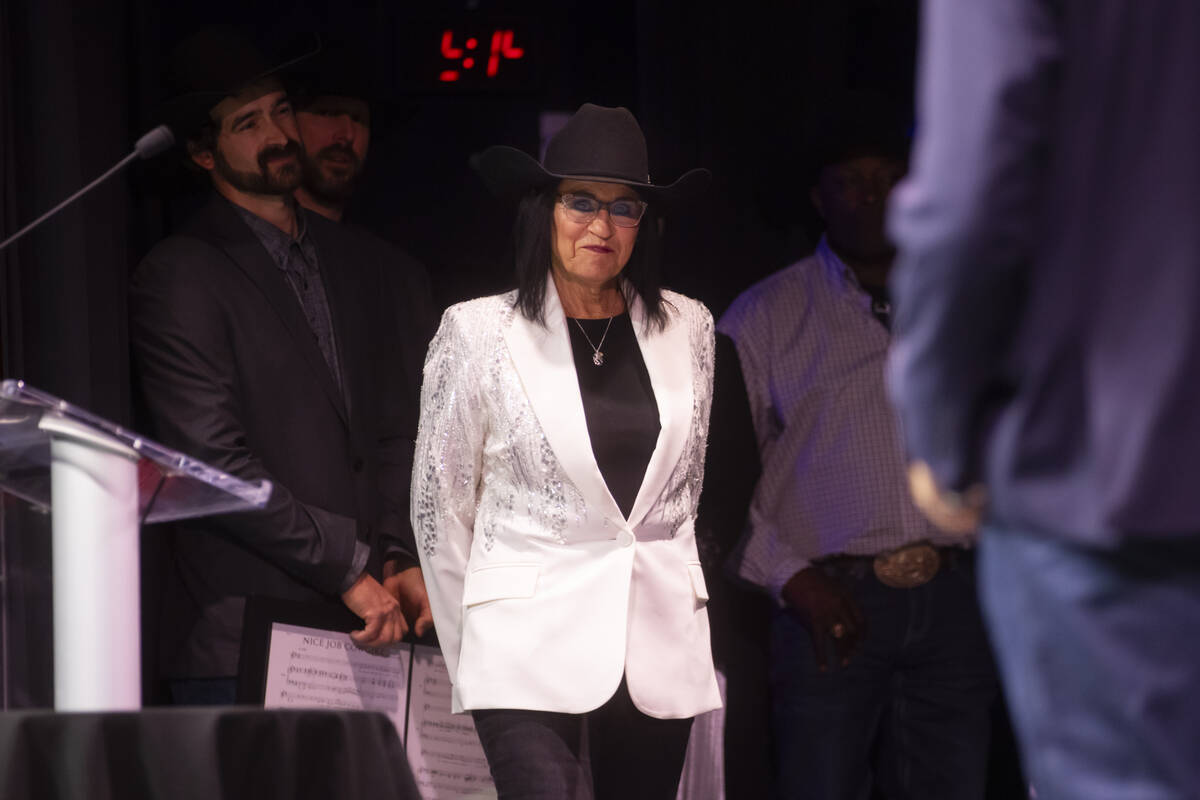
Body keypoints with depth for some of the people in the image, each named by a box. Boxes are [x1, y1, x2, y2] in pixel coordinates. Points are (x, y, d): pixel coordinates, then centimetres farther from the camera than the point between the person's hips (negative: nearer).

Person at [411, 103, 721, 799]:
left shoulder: (687, 329, 9)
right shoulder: (479, 332, 0)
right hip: (534, 643, -4)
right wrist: (471, 656, 9)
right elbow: (440, 505, 6)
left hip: (662, 647, 4)